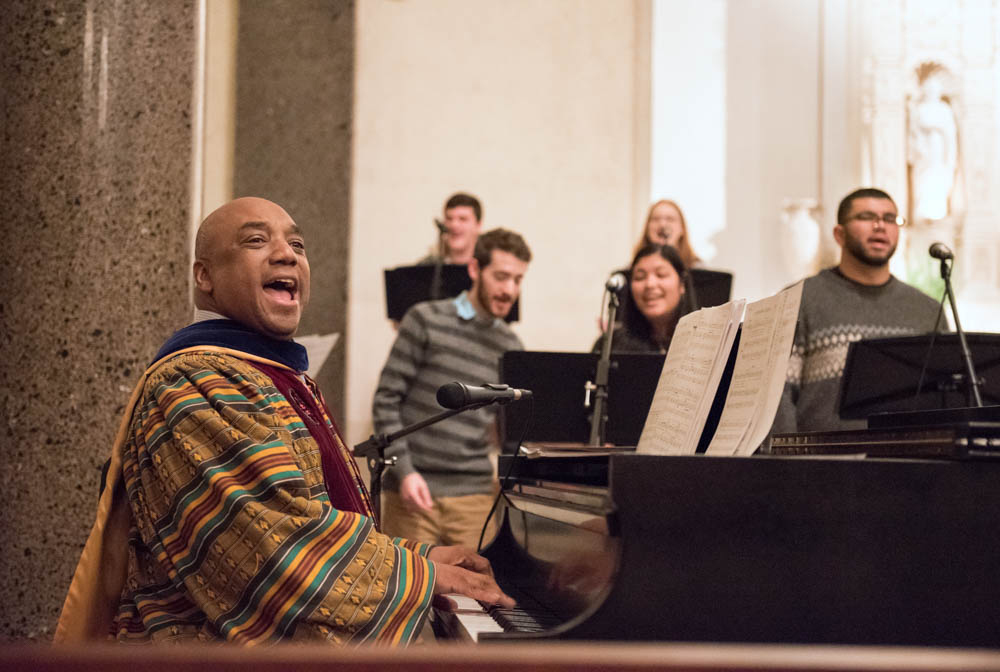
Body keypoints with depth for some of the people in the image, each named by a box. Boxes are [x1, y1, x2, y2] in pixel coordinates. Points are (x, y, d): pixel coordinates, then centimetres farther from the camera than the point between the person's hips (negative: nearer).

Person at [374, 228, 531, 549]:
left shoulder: (511, 347, 10)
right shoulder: (426, 321, -1)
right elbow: (386, 400, -3)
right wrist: (404, 471, -11)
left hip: (475, 496, 3)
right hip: (414, 489, -3)